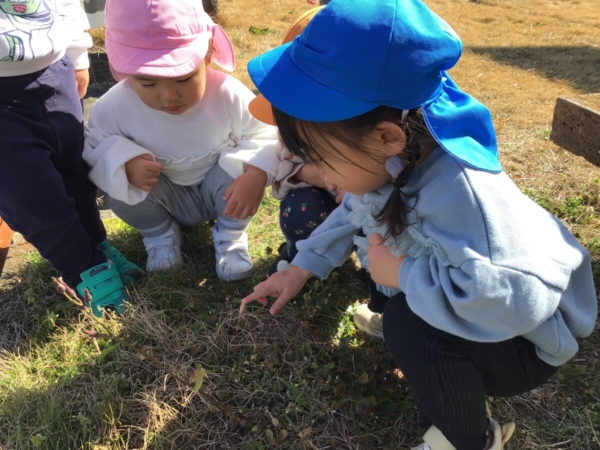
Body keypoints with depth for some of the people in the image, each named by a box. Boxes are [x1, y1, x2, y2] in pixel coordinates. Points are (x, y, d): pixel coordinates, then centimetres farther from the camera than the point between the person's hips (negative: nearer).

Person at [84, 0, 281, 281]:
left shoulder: (229, 95, -28)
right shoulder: (115, 107, -24)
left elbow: (264, 136, -20)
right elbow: (92, 147, -11)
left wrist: (255, 176, -41)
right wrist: (123, 164, -35)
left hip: (220, 192, 0)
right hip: (169, 199, 1)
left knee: (240, 167, -30)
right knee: (118, 186, -25)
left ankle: (231, 235, 0)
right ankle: (160, 235, 8)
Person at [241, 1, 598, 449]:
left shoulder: (458, 192, -40)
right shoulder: (391, 161, -14)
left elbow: (515, 299, -52)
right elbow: (353, 212, 7)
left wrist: (403, 275, -36)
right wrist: (303, 267, 4)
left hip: (522, 337, -7)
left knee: (410, 326, -33)